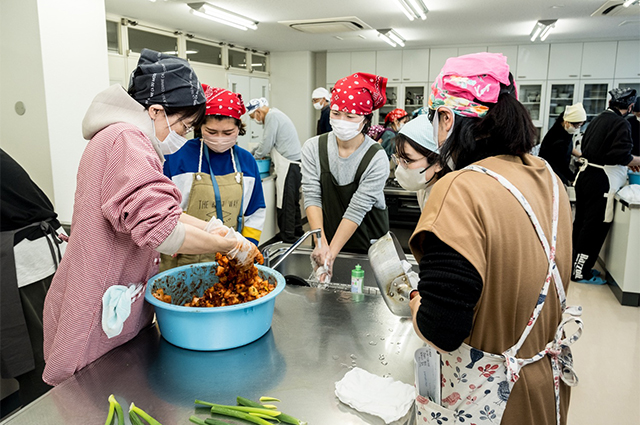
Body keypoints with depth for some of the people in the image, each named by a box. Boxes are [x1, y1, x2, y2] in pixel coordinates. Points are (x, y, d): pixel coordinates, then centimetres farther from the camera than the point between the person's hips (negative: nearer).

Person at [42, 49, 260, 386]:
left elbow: (158, 208, 17)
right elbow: (158, 229, -31)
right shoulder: (126, 139, -21)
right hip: (97, 318, -10)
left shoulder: (124, 137, 14)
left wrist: (212, 229, 5)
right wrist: (229, 244, -19)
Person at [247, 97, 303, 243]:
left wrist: (255, 157, 3)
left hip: (288, 165, -10)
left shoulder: (272, 117, -11)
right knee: (293, 200, 18)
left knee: (285, 203, -5)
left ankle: (287, 237, 0)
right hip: (295, 163, 10)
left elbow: (267, 143, -12)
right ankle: (297, 230, 29)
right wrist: (261, 154, 19)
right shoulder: (276, 114, 21)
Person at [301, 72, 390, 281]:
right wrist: (321, 244, -24)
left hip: (368, 247, -2)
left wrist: (331, 253, -25)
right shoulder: (313, 148, -9)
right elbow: (312, 197, -13)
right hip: (327, 238, 2)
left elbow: (356, 210, -20)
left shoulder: (376, 159, -17)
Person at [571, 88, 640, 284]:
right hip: (601, 180, -8)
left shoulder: (598, 119, 12)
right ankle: (581, 273, 5)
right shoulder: (621, 124, -13)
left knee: (581, 222, 15)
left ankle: (576, 265, 26)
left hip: (585, 173, 9)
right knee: (595, 227, -1)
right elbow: (620, 155, -21)